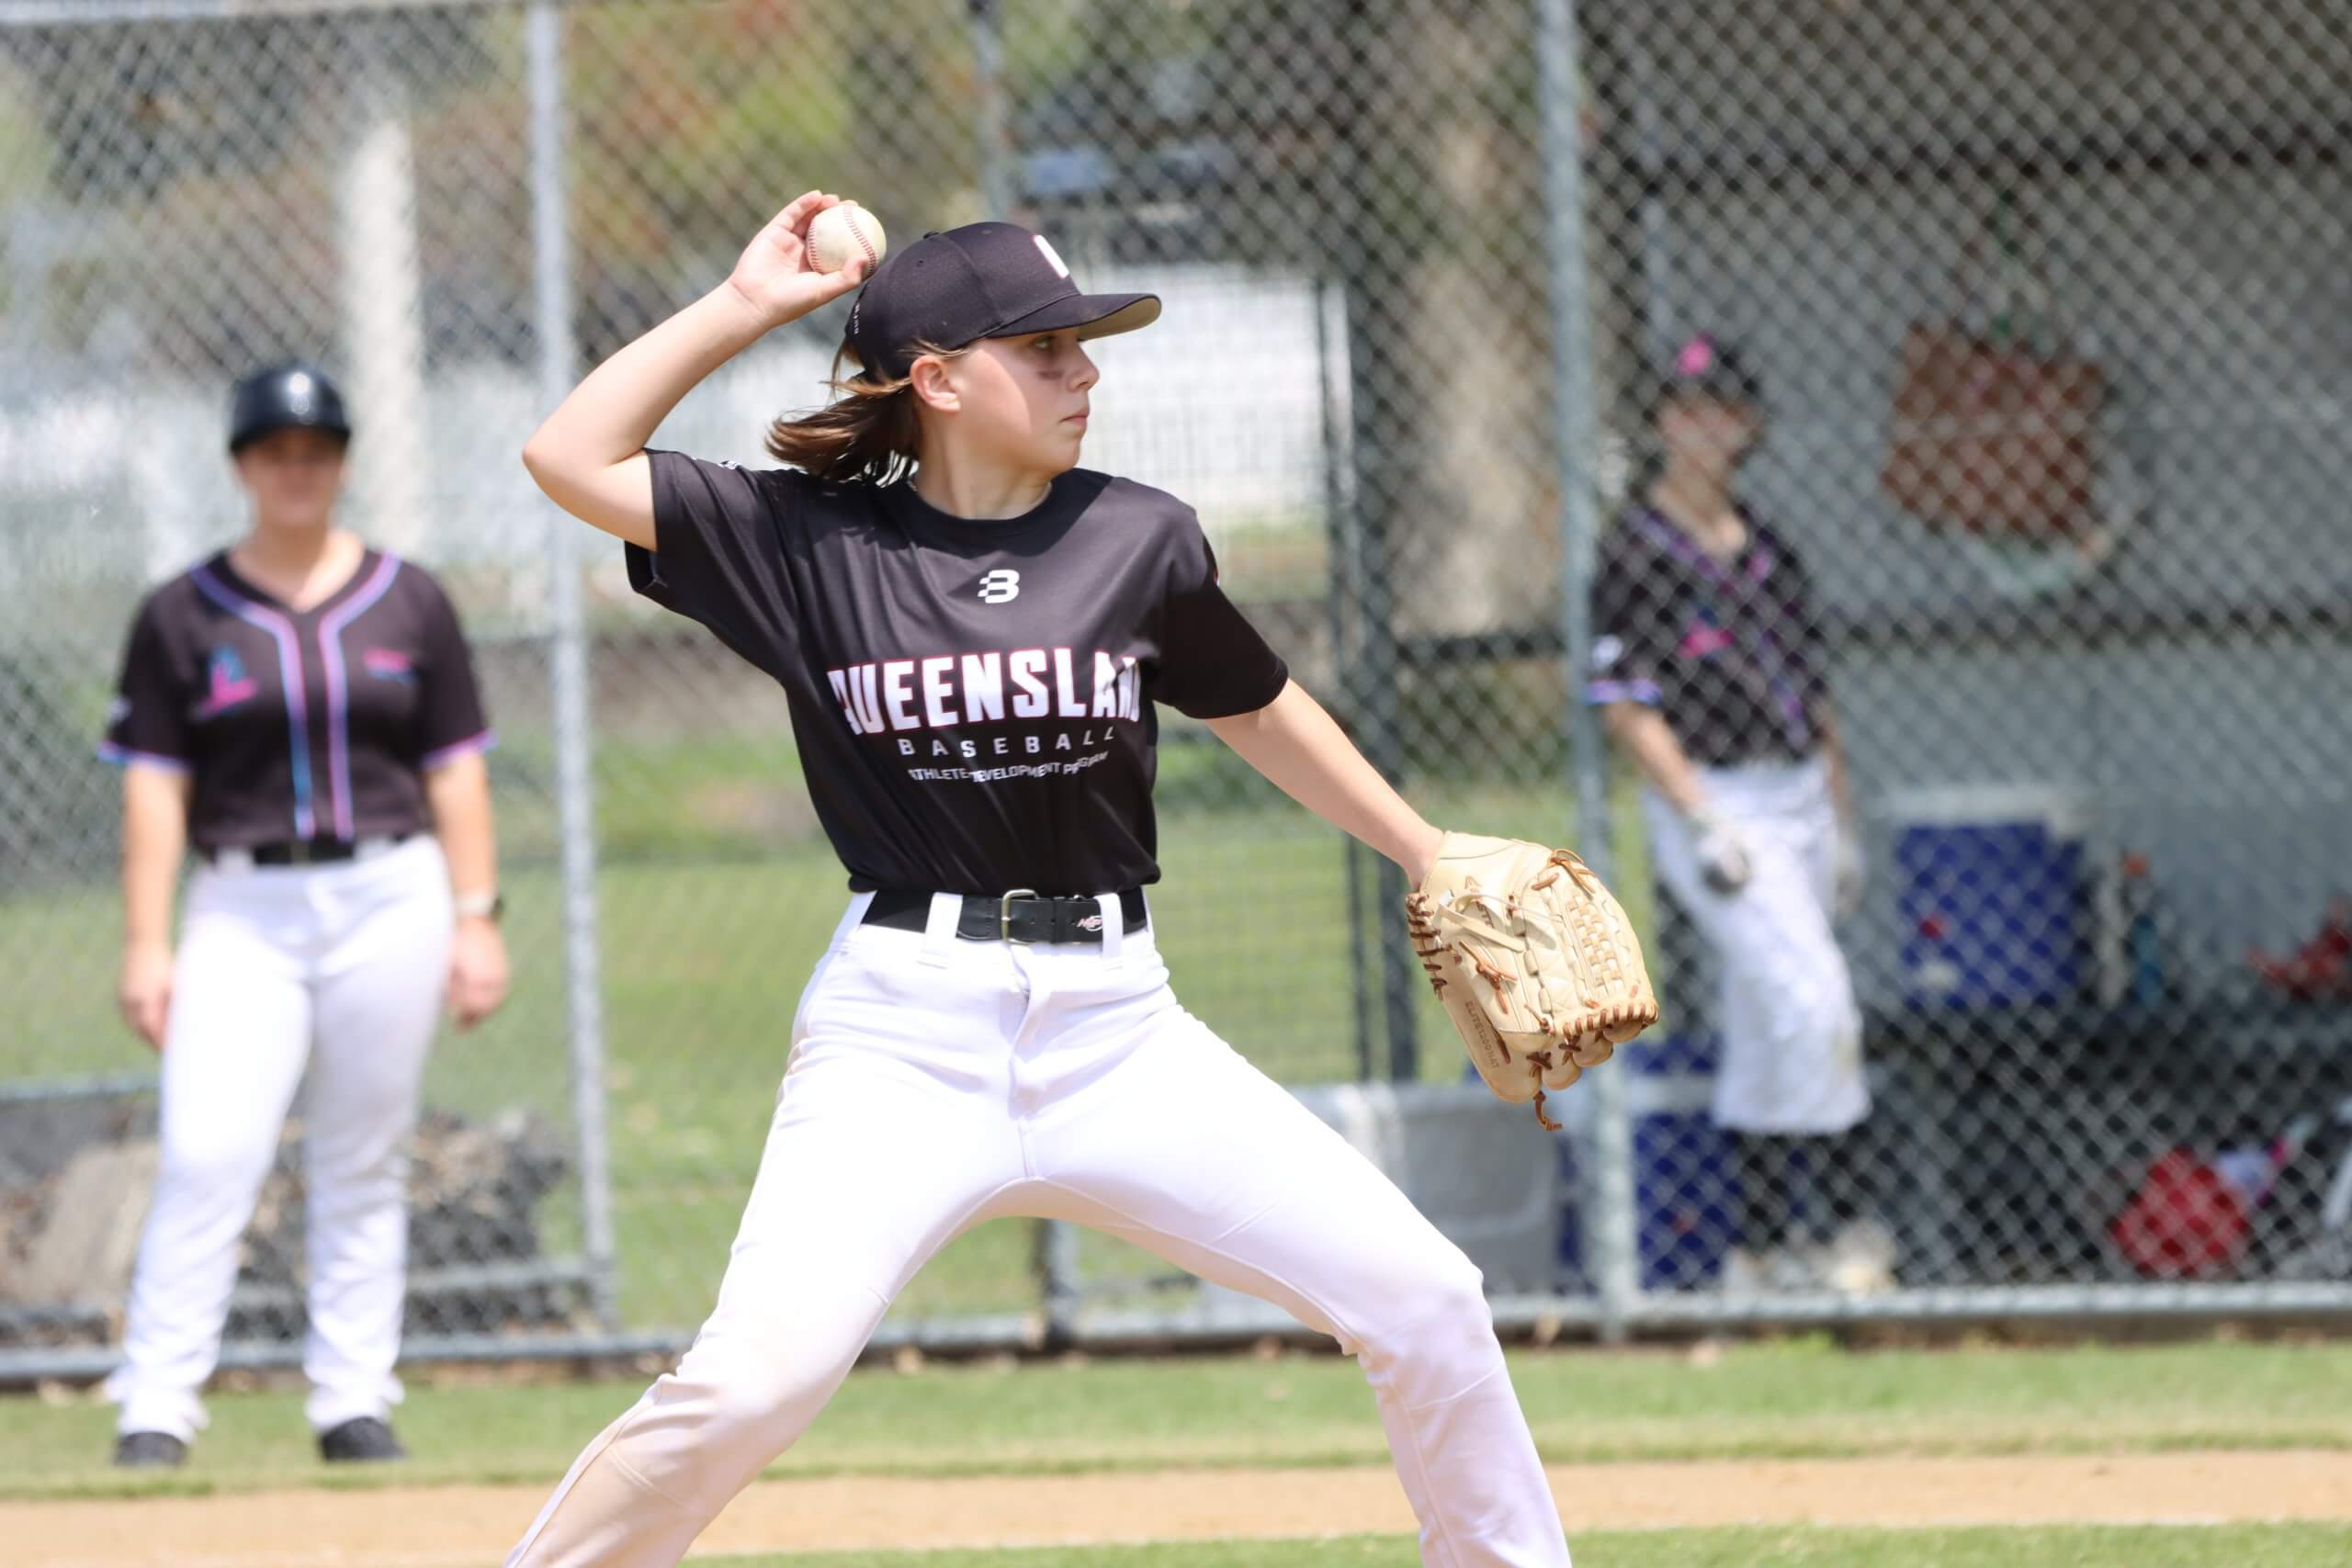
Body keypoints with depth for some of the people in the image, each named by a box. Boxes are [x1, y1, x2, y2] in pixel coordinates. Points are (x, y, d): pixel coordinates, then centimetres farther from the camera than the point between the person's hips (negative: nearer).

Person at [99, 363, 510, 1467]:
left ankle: (353, 1402, 11)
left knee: (363, 1166, 5)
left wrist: (476, 920, 1)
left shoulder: (409, 604, 8)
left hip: (390, 899, 1)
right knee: (206, 1156, -13)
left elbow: (455, 770, 9)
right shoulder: (183, 617, 4)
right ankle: (155, 1408, -13)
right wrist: (145, 947, -5)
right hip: (244, 909, -1)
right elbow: (154, 787, 2)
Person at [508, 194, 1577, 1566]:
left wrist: (1429, 858, 25)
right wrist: (746, 306, -2)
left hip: (1114, 1026, 3)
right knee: (757, 1375, -22)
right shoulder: (813, 542, -1)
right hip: (901, 1033, -3)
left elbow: (1257, 709, 20)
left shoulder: (1139, 540, 3)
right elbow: (574, 460, -3)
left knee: (1424, 1299, -1)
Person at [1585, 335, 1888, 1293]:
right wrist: (1704, 820, -19)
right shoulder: (1638, 553, -8)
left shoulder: (1765, 548, 15)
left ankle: (1763, 1248, 15)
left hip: (1800, 799, 8)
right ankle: (1843, 1228, -16)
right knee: (1813, 1004, -18)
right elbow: (1625, 704, -13)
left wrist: (1842, 821, 17)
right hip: (1714, 806, -8)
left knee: (1765, 1036, 10)